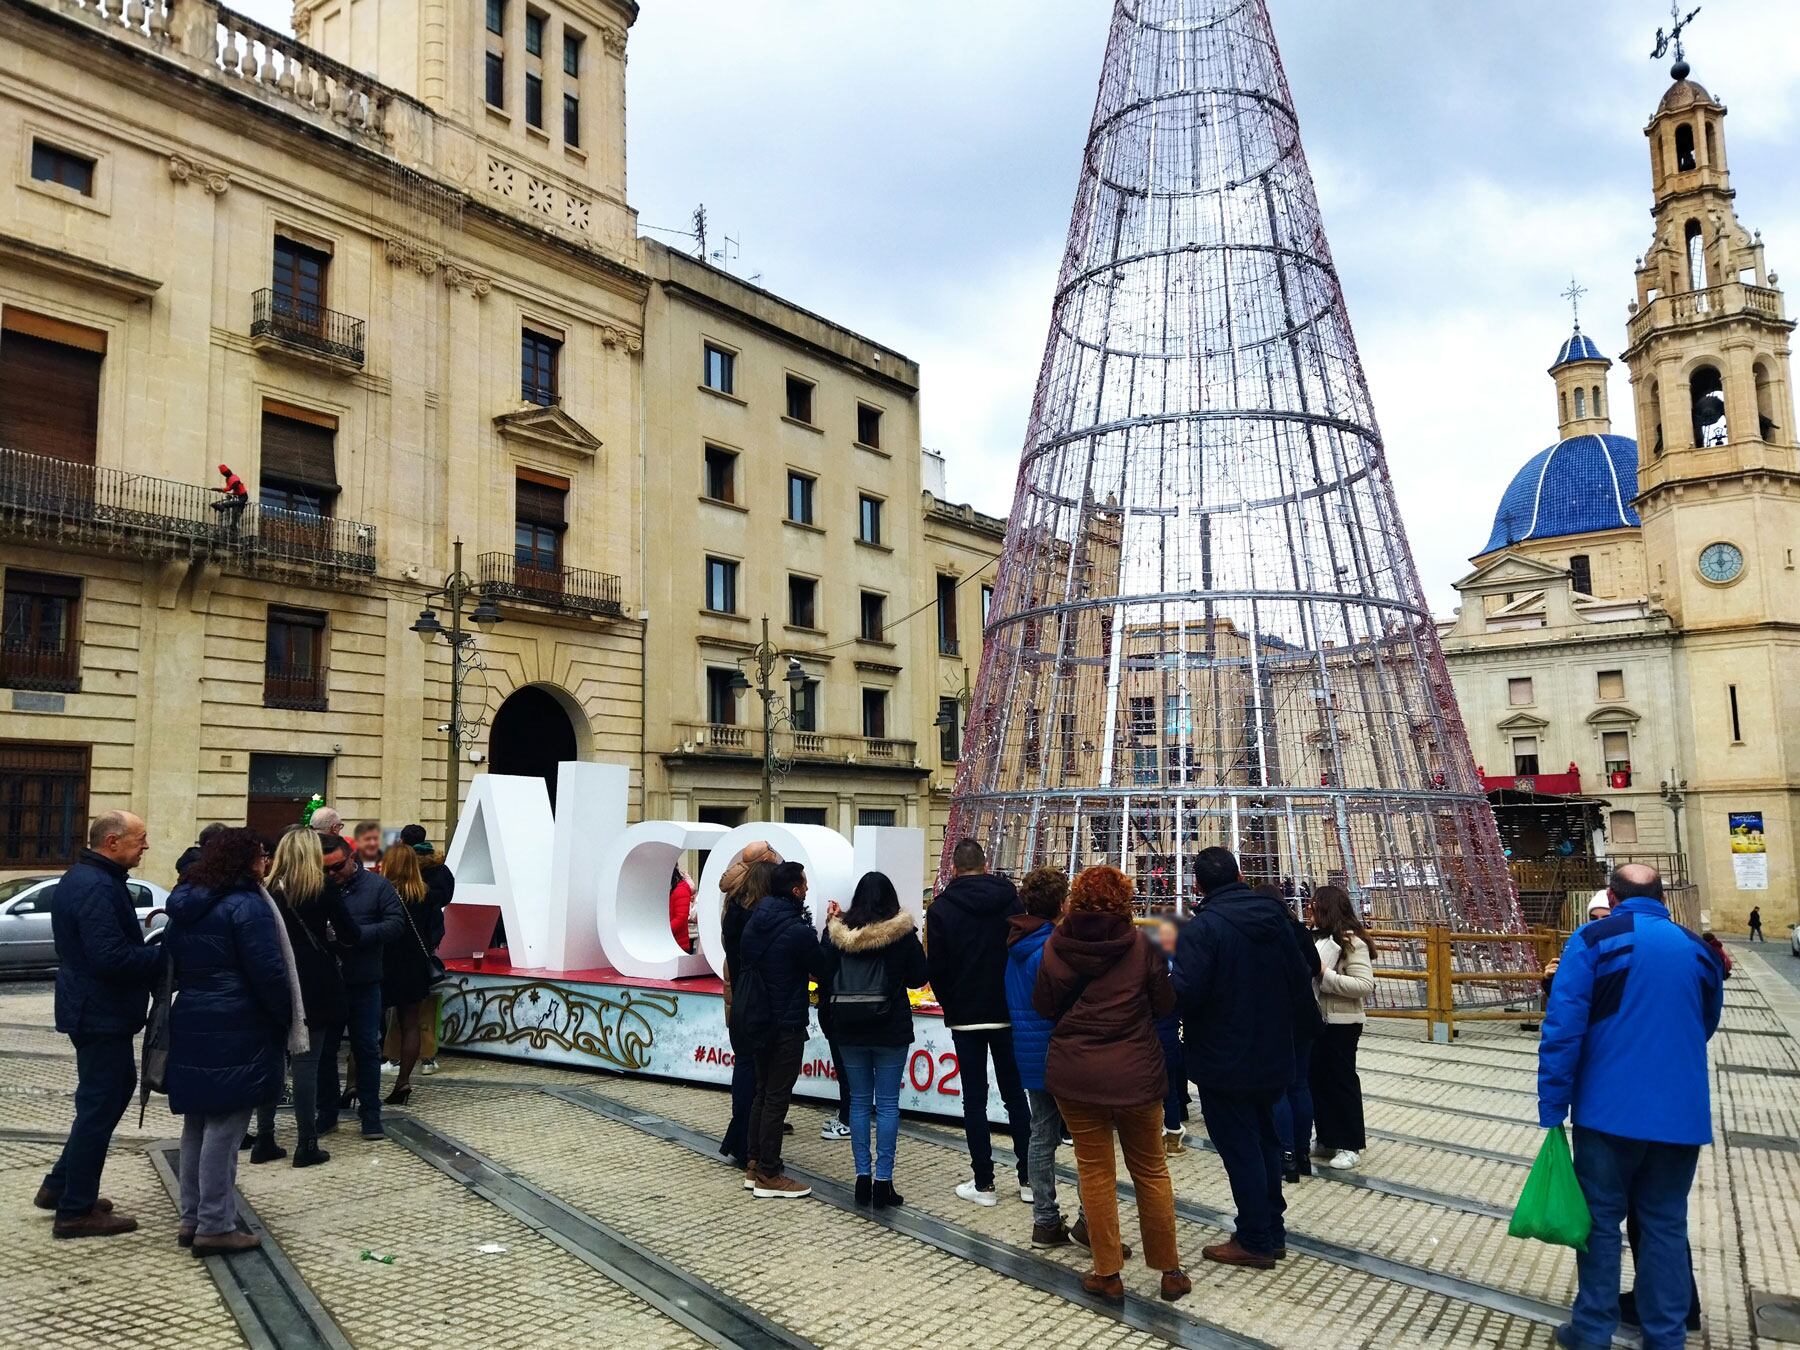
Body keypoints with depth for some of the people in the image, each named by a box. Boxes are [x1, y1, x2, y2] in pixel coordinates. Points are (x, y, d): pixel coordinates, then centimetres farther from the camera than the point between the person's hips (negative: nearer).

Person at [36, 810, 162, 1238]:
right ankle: (76, 1212, 11)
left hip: (93, 1009, 11)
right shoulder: (96, 889, -23)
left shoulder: (86, 878, 11)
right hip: (101, 1014, -11)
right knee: (99, 1106, 0)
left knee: (116, 1088, 21)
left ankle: (60, 1186, 30)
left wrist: (154, 949, 4)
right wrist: (166, 955, -19)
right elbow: (113, 959, -29)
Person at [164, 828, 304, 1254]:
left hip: (191, 1027, 9)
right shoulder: (247, 905, -15)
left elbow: (172, 964, 18)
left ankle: (191, 1218, 23)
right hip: (236, 1032, -9)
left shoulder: (185, 905, 12)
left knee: (196, 1125, 15)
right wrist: (287, 1022, -6)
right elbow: (268, 974, -17)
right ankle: (215, 1227, 1)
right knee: (223, 1128, -3)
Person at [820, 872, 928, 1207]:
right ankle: (883, 1182, 3)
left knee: (859, 1102, 11)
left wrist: (828, 1012, 16)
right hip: (891, 1028, -2)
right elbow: (918, 977, 1)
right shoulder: (902, 932, -8)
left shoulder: (837, 932, -3)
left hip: (849, 1028, 2)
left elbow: (824, 976, 3)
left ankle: (863, 1177, 13)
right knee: (887, 1104, 3)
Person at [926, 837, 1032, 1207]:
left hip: (965, 1017, -2)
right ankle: (1028, 1179, 14)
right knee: (1015, 1094, 12)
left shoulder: (941, 909, -7)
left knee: (974, 1099, 6)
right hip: (1008, 1013, 2)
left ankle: (983, 1183, 8)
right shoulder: (1009, 900, -1)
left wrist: (950, 1004, 9)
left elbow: (936, 968, -7)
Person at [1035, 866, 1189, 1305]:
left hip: (1074, 1074, 0)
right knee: (1151, 1170, 15)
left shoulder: (1057, 946, -7)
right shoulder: (1143, 946, -9)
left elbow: (1043, 1006, -1)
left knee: (1096, 1170, 11)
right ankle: (1170, 1272, 24)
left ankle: (1107, 1274, 15)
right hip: (1136, 1074, 0)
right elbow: (1166, 1005, -1)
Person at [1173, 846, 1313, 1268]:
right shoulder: (1274, 917, 1)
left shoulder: (1201, 928, -21)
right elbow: (1301, 982, 6)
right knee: (1265, 1140, 20)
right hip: (1273, 1056, 7)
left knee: (1239, 1148, 5)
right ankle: (1273, 1231, 30)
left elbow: (1186, 992, -29)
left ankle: (1254, 1241, 14)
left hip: (1224, 1062, -7)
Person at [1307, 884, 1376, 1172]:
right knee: (1318, 1080, 13)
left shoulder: (1351, 941, -16)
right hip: (1316, 1019, 8)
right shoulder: (1316, 936, 7)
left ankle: (1351, 1146, 15)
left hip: (1340, 1024, -8)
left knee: (1341, 1081, 3)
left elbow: (1365, 985, -22)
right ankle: (1328, 1140, 25)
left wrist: (1326, 975, -24)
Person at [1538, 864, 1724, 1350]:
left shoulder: (1593, 940, -7)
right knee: (1665, 1223, 13)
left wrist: (1552, 1108, -8)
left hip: (1610, 1109, -3)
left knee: (1599, 1218, 8)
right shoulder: (1699, 949, 7)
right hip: (1682, 1113, 4)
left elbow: (1562, 1029, -13)